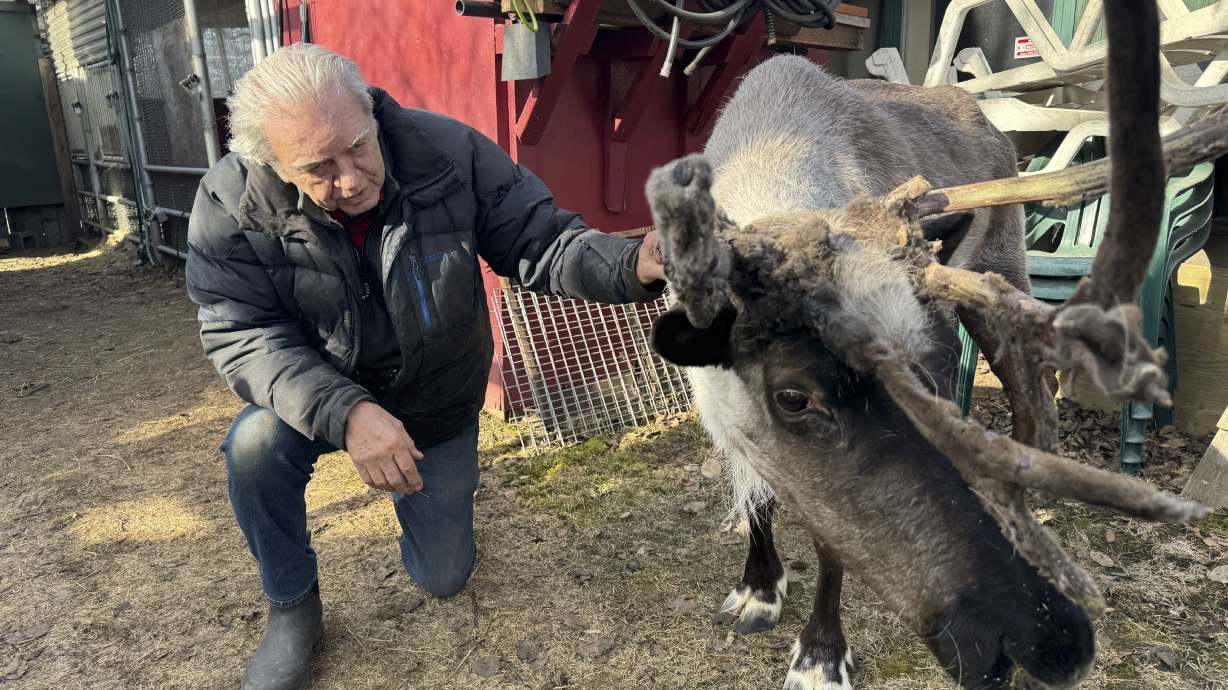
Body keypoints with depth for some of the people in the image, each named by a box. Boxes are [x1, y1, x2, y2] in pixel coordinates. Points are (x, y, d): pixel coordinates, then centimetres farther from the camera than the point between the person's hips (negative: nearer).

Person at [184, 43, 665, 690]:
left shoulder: (450, 151, -24)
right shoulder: (232, 202, -24)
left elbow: (541, 241, -22)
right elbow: (242, 334, -25)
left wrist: (633, 265, -43)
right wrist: (345, 411, -41)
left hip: (438, 404, 1)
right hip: (318, 395, 0)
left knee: (443, 577, 8)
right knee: (256, 445, -34)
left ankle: (431, 495, 45)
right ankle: (291, 606, -3)